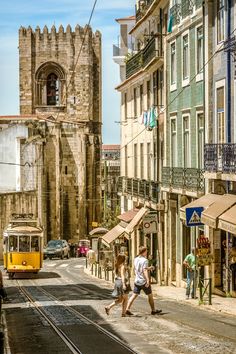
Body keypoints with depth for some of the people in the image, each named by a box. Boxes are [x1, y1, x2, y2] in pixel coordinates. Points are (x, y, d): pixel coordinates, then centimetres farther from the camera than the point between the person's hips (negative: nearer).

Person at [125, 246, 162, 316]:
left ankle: (127, 309, -10)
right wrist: (147, 280, -32)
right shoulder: (144, 260, -15)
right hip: (144, 281, -6)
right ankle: (153, 310, 20)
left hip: (137, 281, 6)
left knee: (134, 295, 3)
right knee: (150, 295, 10)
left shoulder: (135, 259, 8)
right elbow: (145, 271, -25)